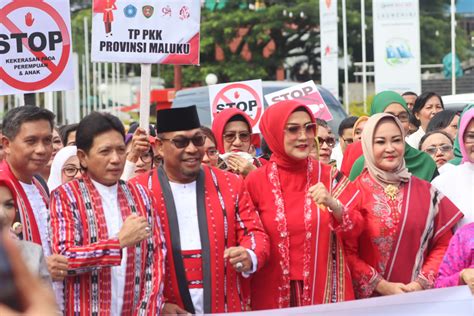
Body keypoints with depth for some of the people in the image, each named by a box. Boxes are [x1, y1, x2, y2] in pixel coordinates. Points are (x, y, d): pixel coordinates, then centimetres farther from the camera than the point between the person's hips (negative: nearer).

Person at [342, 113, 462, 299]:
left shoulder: (425, 191, 5)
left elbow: (442, 243, 6)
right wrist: (382, 286, -14)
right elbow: (346, 251, -8)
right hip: (371, 299, -2)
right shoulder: (355, 192, -5)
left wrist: (422, 282, -7)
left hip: (419, 297, 3)